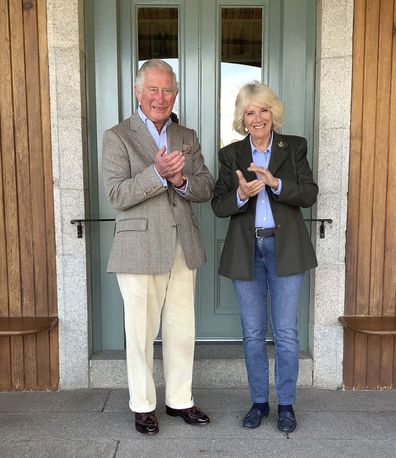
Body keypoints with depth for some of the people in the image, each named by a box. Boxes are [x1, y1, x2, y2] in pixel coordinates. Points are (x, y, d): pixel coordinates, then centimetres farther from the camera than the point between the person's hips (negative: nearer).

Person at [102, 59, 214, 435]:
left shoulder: (187, 137, 13)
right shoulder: (117, 137, -2)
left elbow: (206, 189, 7)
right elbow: (117, 195, -12)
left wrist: (181, 180, -14)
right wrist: (158, 173, -25)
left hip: (183, 248, 5)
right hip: (140, 248, -4)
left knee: (182, 330, 12)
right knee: (141, 332, 6)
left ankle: (180, 400, 30)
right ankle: (143, 405, 26)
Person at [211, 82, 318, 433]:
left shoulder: (295, 147, 4)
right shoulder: (231, 154, 5)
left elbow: (310, 194, -6)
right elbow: (218, 205, 0)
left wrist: (276, 182, -22)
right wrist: (241, 195, -22)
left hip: (285, 249, -1)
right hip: (246, 250, 2)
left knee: (286, 333, 4)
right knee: (253, 334, 10)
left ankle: (286, 404, 23)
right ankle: (259, 402, 27)